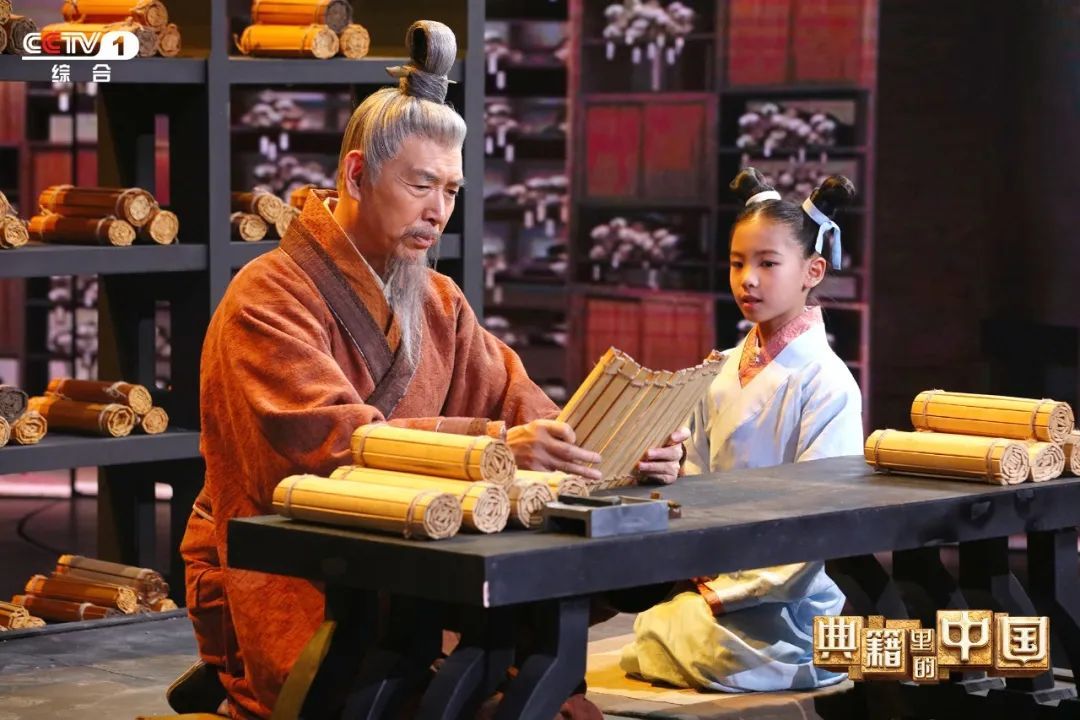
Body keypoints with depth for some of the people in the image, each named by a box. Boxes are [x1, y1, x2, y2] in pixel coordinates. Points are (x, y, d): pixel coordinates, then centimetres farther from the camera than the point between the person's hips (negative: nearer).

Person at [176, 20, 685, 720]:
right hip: (272, 586, -8)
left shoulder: (438, 303, 16)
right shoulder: (271, 298, -10)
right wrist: (493, 447, -37)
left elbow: (516, 402, 5)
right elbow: (327, 440, -26)